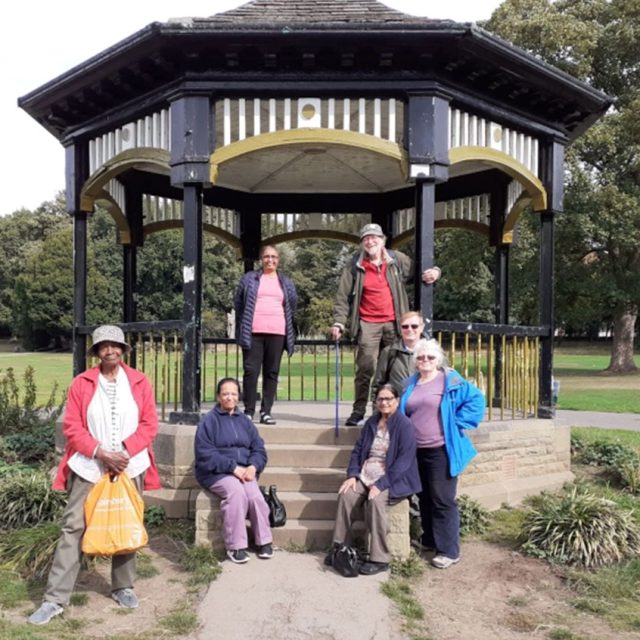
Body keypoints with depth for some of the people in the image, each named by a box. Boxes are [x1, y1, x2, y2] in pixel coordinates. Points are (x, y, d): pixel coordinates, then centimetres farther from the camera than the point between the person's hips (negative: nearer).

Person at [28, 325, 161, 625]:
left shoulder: (140, 382, 1)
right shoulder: (81, 383, -1)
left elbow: (149, 424, -1)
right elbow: (72, 427, -4)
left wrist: (125, 451, -14)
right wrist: (101, 453, -15)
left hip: (129, 466, 1)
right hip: (89, 467, -1)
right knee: (73, 528, -1)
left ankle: (123, 587, 27)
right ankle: (55, 599, 7)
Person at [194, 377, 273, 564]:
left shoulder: (244, 421, 15)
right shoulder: (209, 421, -1)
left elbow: (259, 449, 11)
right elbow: (206, 454, -10)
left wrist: (253, 467, -11)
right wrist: (233, 467, -18)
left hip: (244, 470, 4)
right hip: (217, 472, -4)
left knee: (255, 494, -25)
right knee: (236, 492, -32)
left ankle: (264, 541, -8)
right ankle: (235, 547, -22)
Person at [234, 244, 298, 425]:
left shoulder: (286, 283, 16)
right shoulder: (250, 279, 9)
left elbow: (292, 306, 21)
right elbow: (238, 302, 12)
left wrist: (290, 330, 16)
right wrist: (243, 326, 10)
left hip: (277, 333, 2)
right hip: (253, 332, -2)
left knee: (272, 373, 2)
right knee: (251, 371, -3)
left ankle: (266, 411, 8)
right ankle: (249, 411, 3)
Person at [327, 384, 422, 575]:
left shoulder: (404, 426, -9)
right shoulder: (371, 423, 11)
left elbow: (404, 461, -16)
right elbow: (357, 450, 13)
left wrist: (381, 484, -22)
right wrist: (352, 475, -4)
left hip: (392, 480, -5)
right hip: (366, 476, 5)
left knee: (375, 501, -33)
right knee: (346, 495, -22)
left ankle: (380, 559, -21)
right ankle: (339, 546, -8)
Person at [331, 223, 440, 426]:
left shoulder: (398, 260, 6)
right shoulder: (355, 266, 2)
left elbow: (419, 272, 19)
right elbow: (343, 296, 2)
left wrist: (434, 271, -4)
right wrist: (339, 322, -6)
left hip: (394, 323, 2)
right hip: (368, 324, -2)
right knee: (365, 368, -4)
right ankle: (358, 411, 5)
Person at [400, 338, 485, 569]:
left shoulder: (450, 380, -6)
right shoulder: (411, 384, 11)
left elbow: (476, 399, -8)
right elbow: (403, 412, 26)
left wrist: (457, 422, -11)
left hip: (441, 450, -6)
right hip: (416, 451, 6)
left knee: (443, 500, -3)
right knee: (424, 498, 16)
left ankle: (449, 550, 6)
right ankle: (429, 540, 32)